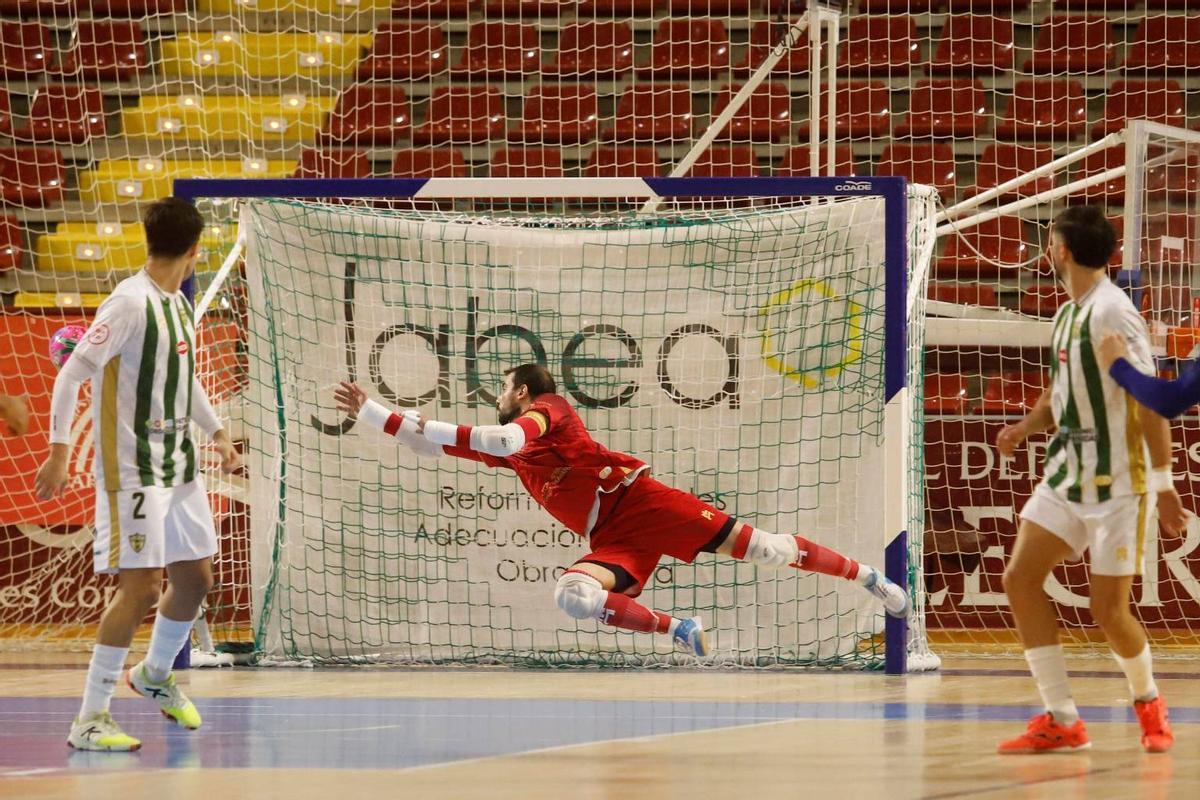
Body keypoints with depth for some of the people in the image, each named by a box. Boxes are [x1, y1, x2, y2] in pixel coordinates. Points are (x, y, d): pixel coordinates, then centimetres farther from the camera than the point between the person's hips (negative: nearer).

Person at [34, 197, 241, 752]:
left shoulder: (176, 303, 10)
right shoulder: (131, 303, -17)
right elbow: (72, 375, -19)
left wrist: (216, 433, 21)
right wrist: (59, 451, -24)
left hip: (177, 464, 9)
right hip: (132, 470, -9)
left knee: (195, 576, 15)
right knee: (141, 586, -13)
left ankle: (154, 674, 41)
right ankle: (89, 720, -8)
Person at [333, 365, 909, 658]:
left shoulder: (547, 408, 1)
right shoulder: (508, 448, 24)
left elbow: (507, 440, -21)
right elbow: (436, 443, 25)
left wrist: (432, 428, -16)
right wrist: (367, 411, 20)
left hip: (638, 500, -6)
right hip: (612, 542, 6)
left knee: (758, 546, -14)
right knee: (570, 595, -22)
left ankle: (868, 577, -2)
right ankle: (677, 630, -17)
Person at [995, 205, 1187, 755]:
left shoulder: (1112, 313, -16)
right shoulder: (1067, 315, 10)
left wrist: (1163, 483, -21)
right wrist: (1027, 426, 4)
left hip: (1118, 482, -8)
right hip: (1067, 475, 8)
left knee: (1108, 609, -6)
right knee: (1020, 578, -3)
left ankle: (1148, 701, 24)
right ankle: (1062, 721, 1)